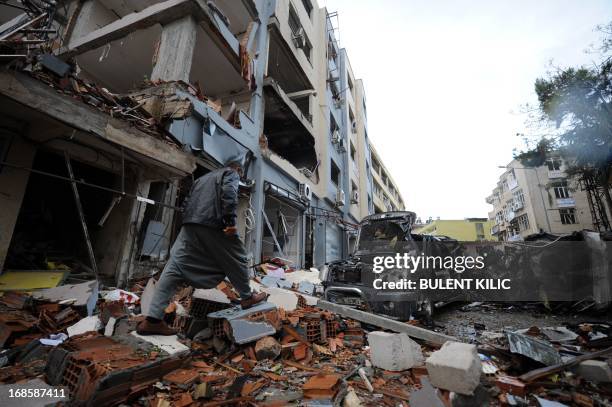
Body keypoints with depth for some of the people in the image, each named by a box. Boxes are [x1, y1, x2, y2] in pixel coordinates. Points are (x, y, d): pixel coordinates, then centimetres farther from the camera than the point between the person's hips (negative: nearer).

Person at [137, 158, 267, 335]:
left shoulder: (203, 177, 33)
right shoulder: (231, 174, 11)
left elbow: (186, 202, 27)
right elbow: (229, 192, -12)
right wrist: (231, 221, -18)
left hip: (189, 224, 7)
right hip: (213, 223, -6)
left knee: (175, 267, 0)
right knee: (235, 259, 10)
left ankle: (153, 319, -1)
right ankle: (247, 297, 24)